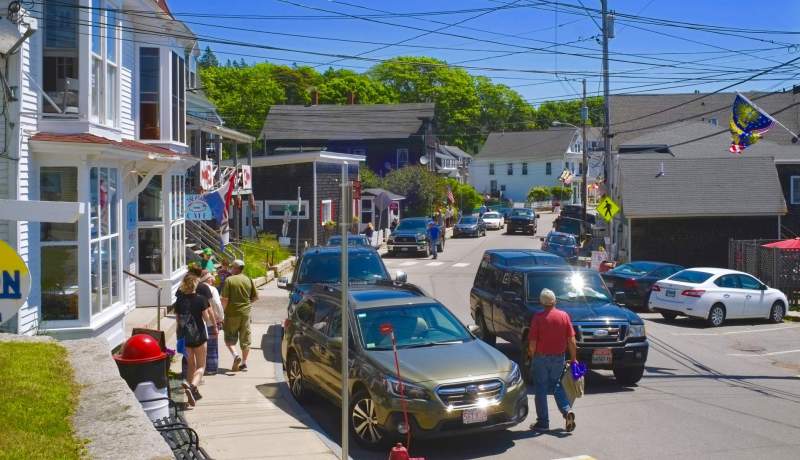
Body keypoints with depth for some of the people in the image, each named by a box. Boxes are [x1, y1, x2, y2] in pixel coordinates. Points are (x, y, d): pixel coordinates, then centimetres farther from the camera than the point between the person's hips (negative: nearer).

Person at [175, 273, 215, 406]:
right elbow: (207, 318, -9)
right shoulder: (201, 299, -12)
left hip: (185, 337, 4)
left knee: (190, 365, 20)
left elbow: (178, 320, 5)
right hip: (199, 336, -4)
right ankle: (192, 386, -24)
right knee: (201, 366, 4)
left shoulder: (179, 300, -1)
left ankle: (193, 392, 24)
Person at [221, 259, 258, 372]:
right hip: (245, 313, 4)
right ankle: (244, 362, 14)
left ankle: (235, 355, -14)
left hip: (232, 313, -4)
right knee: (245, 339, 11)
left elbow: (225, 299, -14)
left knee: (230, 338, 8)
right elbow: (256, 297, 5)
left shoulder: (229, 280, -10)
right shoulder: (249, 280, 2)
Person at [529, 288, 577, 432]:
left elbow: (532, 343, -12)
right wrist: (573, 358, 8)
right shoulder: (564, 316, -3)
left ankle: (543, 422, 12)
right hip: (559, 357, 4)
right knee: (556, 385, 22)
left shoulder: (538, 317, -13)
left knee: (541, 389, 8)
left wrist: (532, 356, 6)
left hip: (541, 357, -4)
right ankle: (567, 411, 4)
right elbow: (571, 340, -2)